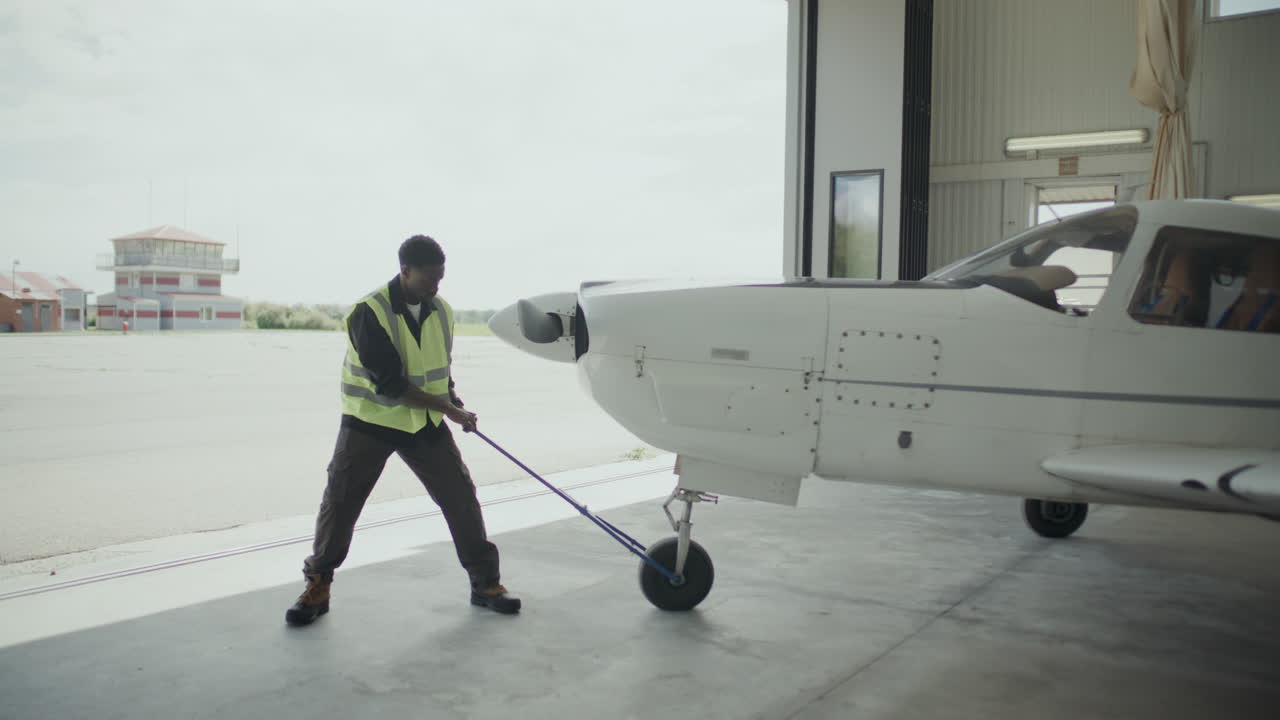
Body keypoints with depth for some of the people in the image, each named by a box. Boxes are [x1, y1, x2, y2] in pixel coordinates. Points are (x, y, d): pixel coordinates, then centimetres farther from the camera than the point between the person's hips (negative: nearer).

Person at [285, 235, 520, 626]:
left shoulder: (441, 311, 0)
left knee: (461, 497, 1)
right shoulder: (370, 313, -20)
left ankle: (485, 583, 14)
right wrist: (449, 410, -22)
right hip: (371, 422, -4)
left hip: (427, 424, 5)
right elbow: (389, 384, -24)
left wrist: (454, 399, -1)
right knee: (340, 502, -2)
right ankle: (317, 588, 17)